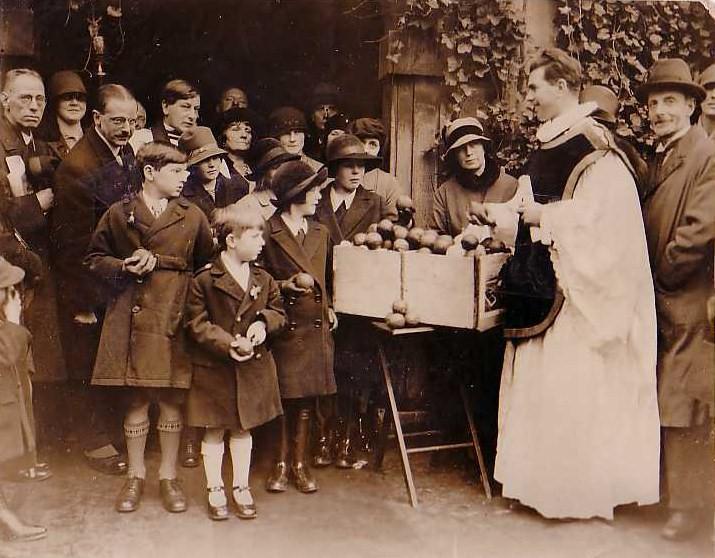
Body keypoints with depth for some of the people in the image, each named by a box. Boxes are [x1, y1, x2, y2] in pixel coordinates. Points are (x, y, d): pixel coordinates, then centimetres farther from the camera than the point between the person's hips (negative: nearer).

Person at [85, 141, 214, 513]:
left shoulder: (193, 217, 7)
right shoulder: (119, 214, 5)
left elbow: (206, 266, 9)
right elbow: (95, 259, 9)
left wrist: (156, 261, 0)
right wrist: (126, 268, -8)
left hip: (176, 318, 1)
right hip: (131, 318, 0)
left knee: (171, 400, 4)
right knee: (136, 399, 6)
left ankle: (168, 476, 19)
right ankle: (135, 476, 22)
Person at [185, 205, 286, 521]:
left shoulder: (263, 279, 4)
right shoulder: (204, 280, -12)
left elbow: (278, 312, 11)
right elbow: (197, 324, -13)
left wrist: (263, 323, -12)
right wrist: (229, 344, -23)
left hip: (254, 366, 4)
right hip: (214, 368, -4)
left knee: (243, 429, 15)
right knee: (214, 431, 8)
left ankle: (241, 488, 28)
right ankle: (215, 490, 23)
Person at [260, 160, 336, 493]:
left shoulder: (320, 233, 13)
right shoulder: (267, 232, -4)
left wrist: (329, 307, 9)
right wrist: (284, 285, -16)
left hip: (315, 327, 5)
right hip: (283, 326, -4)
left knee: (308, 397, 8)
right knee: (282, 397, 1)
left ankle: (300, 463, 19)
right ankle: (280, 464, 16)